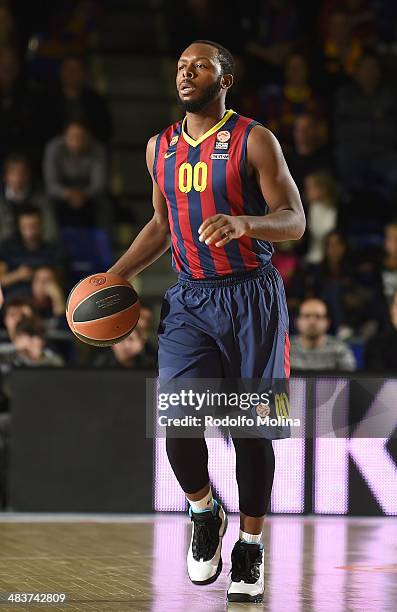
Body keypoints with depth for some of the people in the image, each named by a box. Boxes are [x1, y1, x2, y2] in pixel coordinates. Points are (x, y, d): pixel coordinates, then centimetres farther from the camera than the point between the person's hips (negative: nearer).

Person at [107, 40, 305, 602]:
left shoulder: (254, 141, -6)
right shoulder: (160, 148, 10)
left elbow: (295, 220, -10)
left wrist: (245, 223, -30)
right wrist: (115, 276, 12)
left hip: (250, 297, -3)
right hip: (189, 300, 3)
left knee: (251, 428, 1)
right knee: (178, 423, -12)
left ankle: (250, 546, 16)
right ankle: (204, 511, 16)